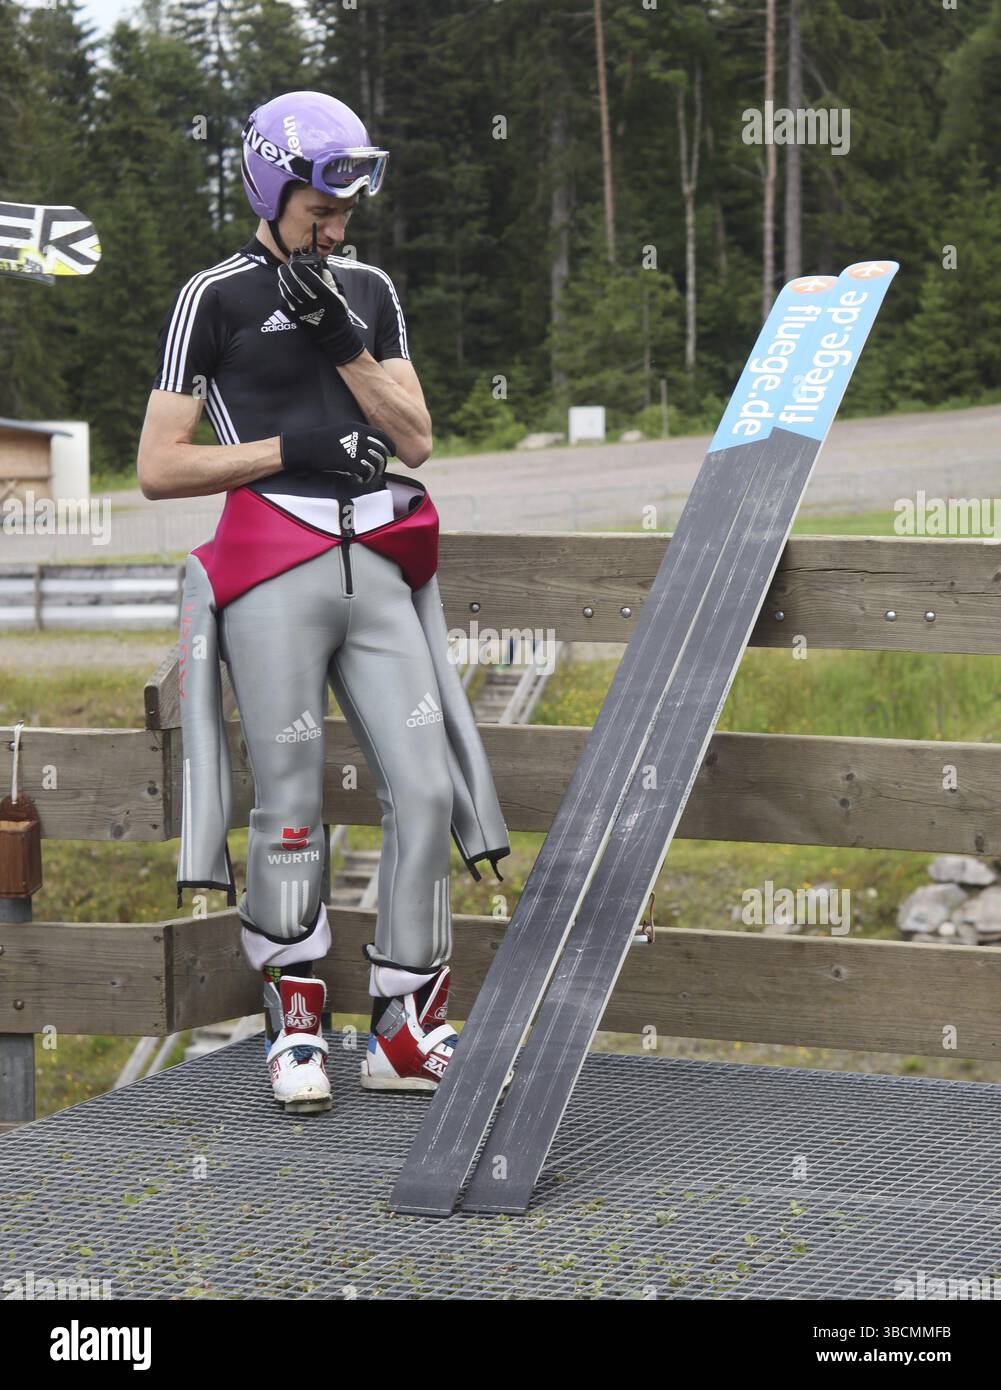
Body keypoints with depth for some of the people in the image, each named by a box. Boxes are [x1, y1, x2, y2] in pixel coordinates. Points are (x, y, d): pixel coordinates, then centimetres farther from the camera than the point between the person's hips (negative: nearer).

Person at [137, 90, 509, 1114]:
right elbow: (157, 469, -3)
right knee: (290, 810, -3)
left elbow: (415, 439, 9)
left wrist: (343, 341, -3)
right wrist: (289, 447, -10)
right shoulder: (214, 298, 1)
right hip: (272, 576, -5)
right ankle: (295, 1030, 11)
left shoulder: (368, 292, 17)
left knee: (425, 792, -3)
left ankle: (405, 1035, 5)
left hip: (377, 569, 5)